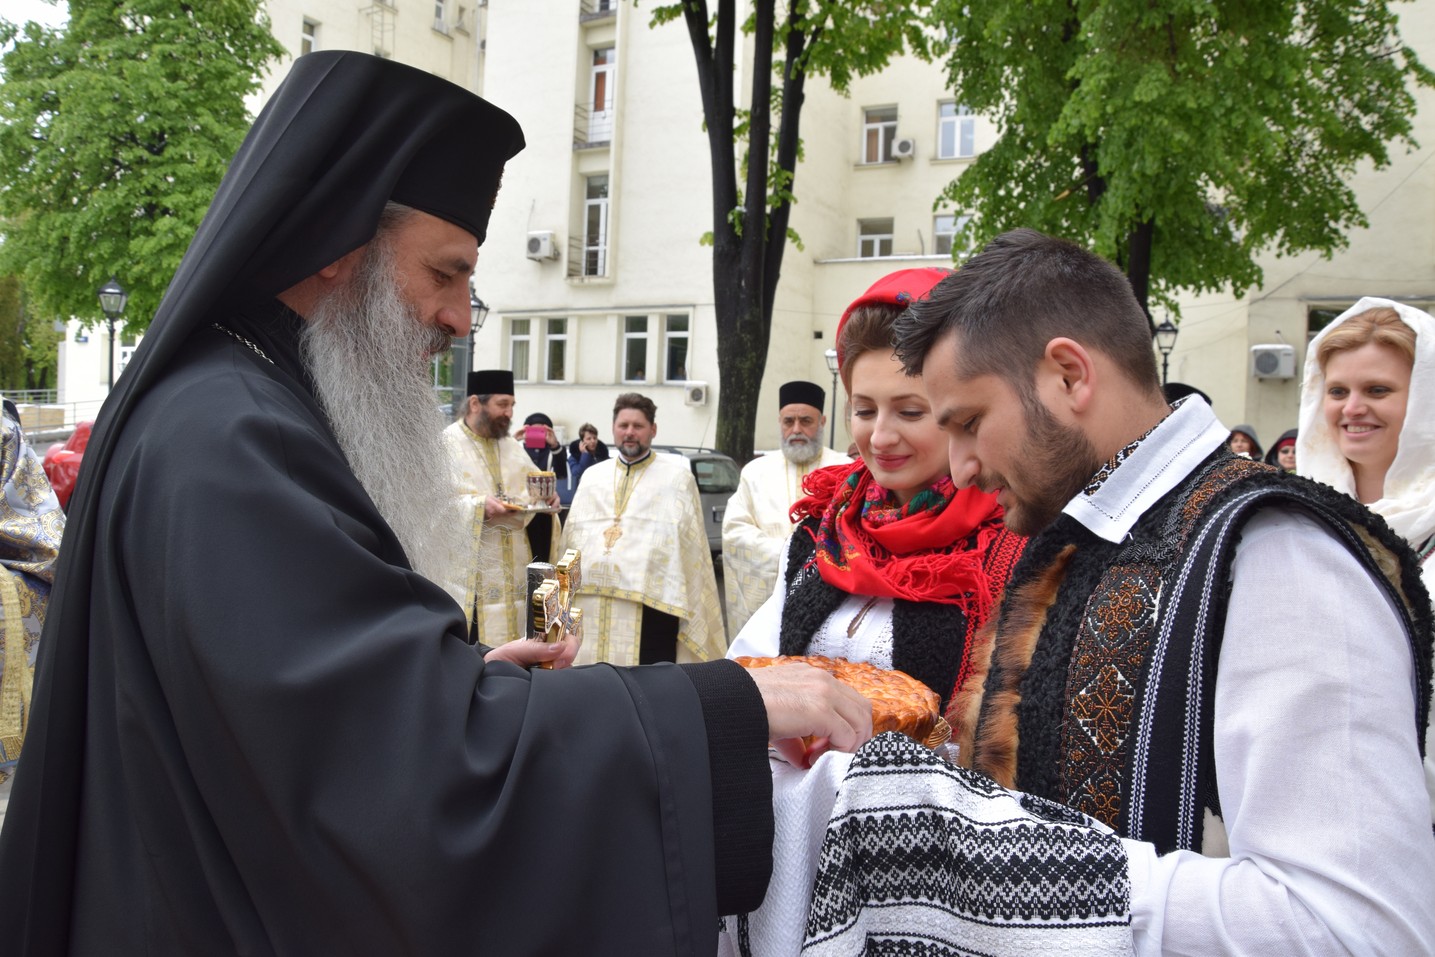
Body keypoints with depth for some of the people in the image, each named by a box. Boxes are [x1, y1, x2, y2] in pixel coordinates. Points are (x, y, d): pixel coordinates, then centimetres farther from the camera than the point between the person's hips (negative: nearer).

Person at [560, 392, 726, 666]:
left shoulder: (677, 476, 6)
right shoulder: (592, 476, 18)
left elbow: (692, 542, 2)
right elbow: (571, 538, 18)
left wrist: (691, 611, -4)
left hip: (651, 600, -3)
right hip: (590, 600, 4)